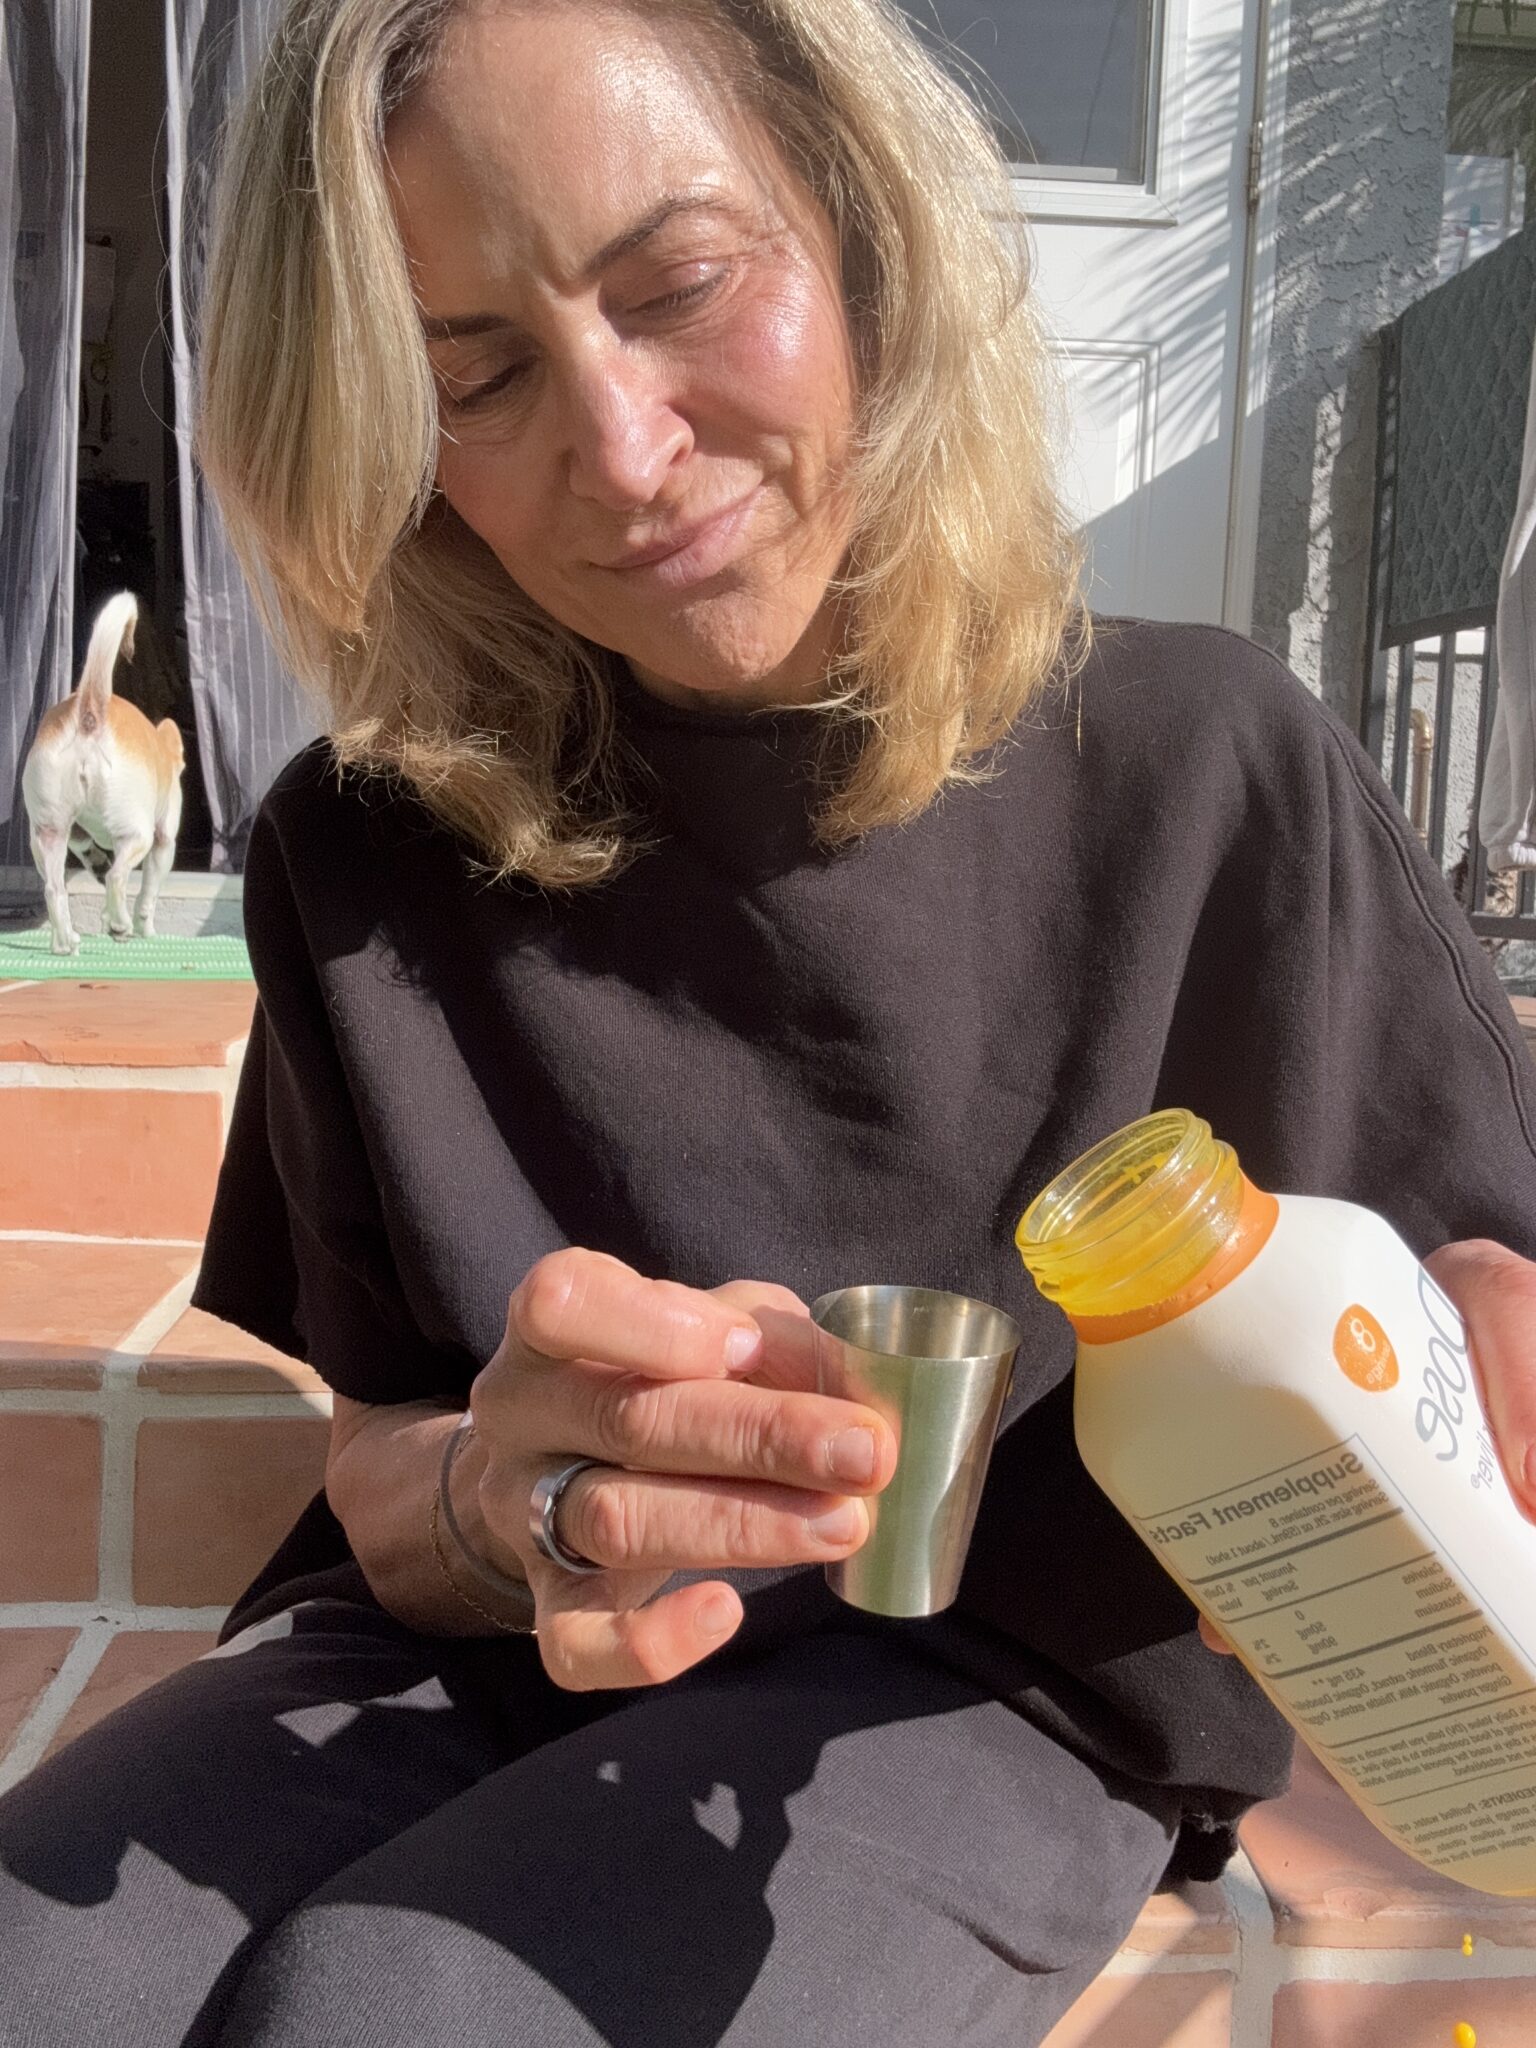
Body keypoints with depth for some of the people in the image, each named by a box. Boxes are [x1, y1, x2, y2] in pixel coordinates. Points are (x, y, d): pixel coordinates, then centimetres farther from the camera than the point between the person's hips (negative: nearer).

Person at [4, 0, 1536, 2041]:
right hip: (488, 1652, 3)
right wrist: (492, 1505, -25)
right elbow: (383, 1455, -2)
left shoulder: (1211, 778, -8)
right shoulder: (368, 856, -3)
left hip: (1017, 1695, -1)